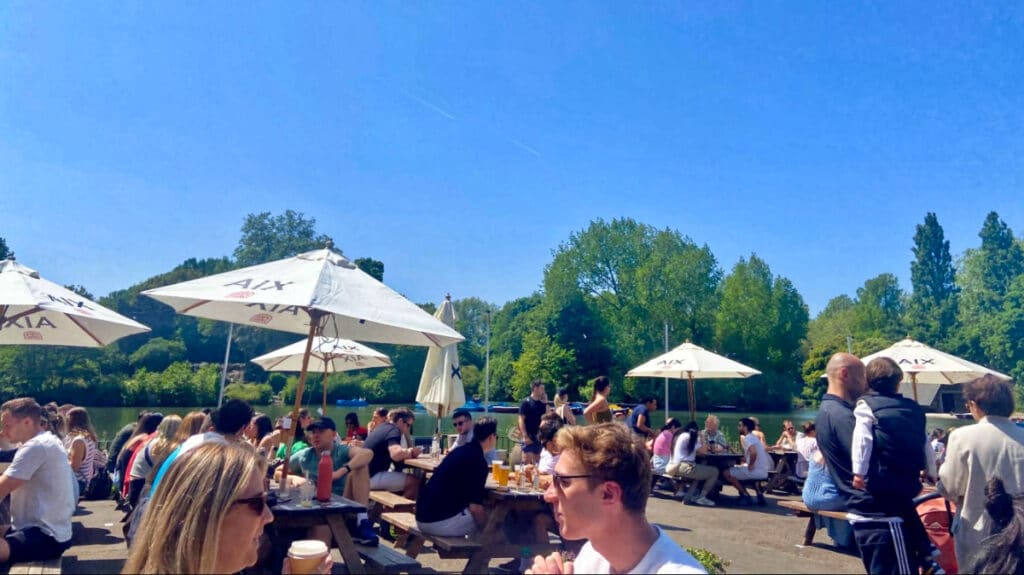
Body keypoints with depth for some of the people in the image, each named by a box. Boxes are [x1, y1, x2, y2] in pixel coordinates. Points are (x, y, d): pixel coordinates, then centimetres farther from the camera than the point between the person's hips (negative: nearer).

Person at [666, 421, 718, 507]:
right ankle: (702, 497, 6)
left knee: (700, 470, 33)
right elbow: (703, 451, -1)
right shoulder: (691, 437, -3)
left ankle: (689, 497, 21)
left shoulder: (679, 436, 21)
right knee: (714, 471, 1)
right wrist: (700, 437, 9)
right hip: (683, 467, -9)